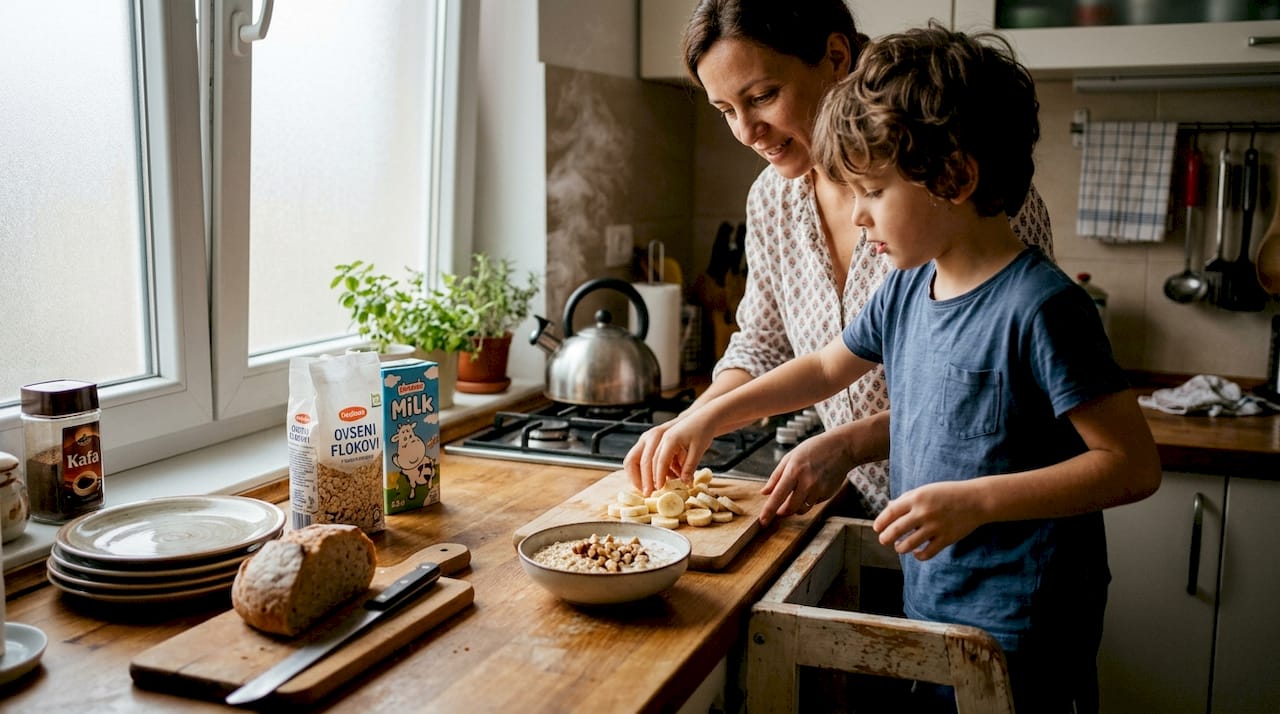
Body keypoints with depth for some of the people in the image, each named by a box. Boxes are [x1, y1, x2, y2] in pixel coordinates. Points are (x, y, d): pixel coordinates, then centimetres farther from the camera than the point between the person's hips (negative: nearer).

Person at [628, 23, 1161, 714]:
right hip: (927, 606, 7)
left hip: (1017, 637, -7)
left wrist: (976, 500, -28)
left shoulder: (1040, 306, -21)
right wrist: (711, 415, 14)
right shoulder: (906, 291, 3)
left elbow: (1133, 464, -21)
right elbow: (826, 367, 19)